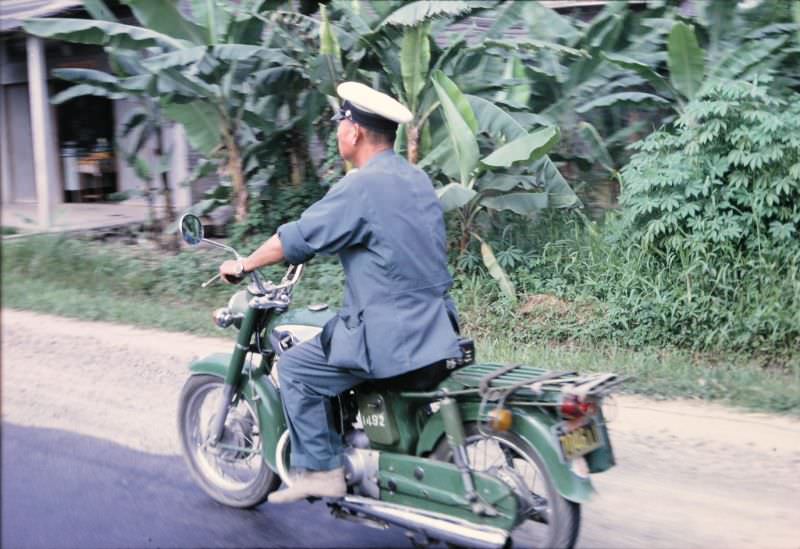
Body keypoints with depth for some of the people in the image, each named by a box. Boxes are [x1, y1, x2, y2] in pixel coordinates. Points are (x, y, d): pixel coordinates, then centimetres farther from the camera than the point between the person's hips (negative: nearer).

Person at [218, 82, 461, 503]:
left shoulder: (362, 186, -15)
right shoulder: (417, 179, 12)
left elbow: (297, 238, -10)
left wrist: (243, 266, 5)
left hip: (389, 334, -9)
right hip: (434, 327, 9)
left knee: (296, 368, 4)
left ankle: (319, 470, 6)